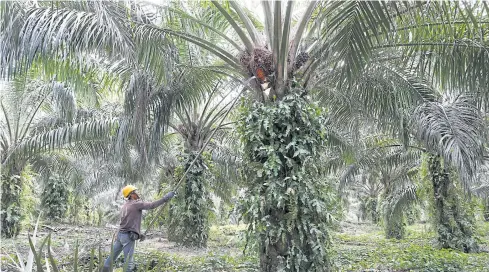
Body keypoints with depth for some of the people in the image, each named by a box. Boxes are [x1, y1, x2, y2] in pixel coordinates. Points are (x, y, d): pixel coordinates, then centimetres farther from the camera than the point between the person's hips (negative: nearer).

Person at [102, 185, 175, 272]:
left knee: (112, 257, 17)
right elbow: (152, 205, -15)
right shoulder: (136, 203, -9)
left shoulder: (125, 206, 17)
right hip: (128, 236, -9)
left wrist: (139, 233, 19)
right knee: (129, 262, -4)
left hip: (120, 234, 9)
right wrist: (165, 198, -9)